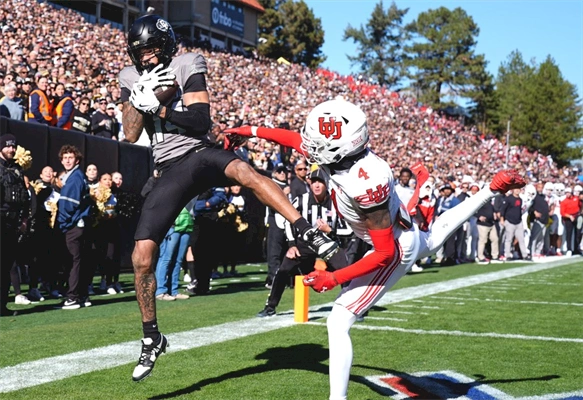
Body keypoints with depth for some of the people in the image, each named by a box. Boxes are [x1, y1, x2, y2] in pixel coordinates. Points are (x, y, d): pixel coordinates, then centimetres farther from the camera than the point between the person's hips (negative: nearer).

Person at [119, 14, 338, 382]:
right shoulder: (131, 78, 10)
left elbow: (201, 122, -11)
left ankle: (310, 234, -41)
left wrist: (158, 106, -14)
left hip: (200, 154, -3)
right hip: (171, 171, 4)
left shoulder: (187, 66, -2)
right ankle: (152, 338, 15)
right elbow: (131, 134, 1)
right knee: (142, 256, -2)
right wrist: (141, 99, -13)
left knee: (244, 171, -40)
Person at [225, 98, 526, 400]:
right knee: (434, 238, 42)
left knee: (338, 324, -11)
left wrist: (333, 278, -31)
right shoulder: (336, 152, -19)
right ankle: (491, 190, 53)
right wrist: (251, 131, 4)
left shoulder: (365, 184, -42)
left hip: (396, 250, -9)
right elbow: (297, 139, 4)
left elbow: (386, 253, -34)